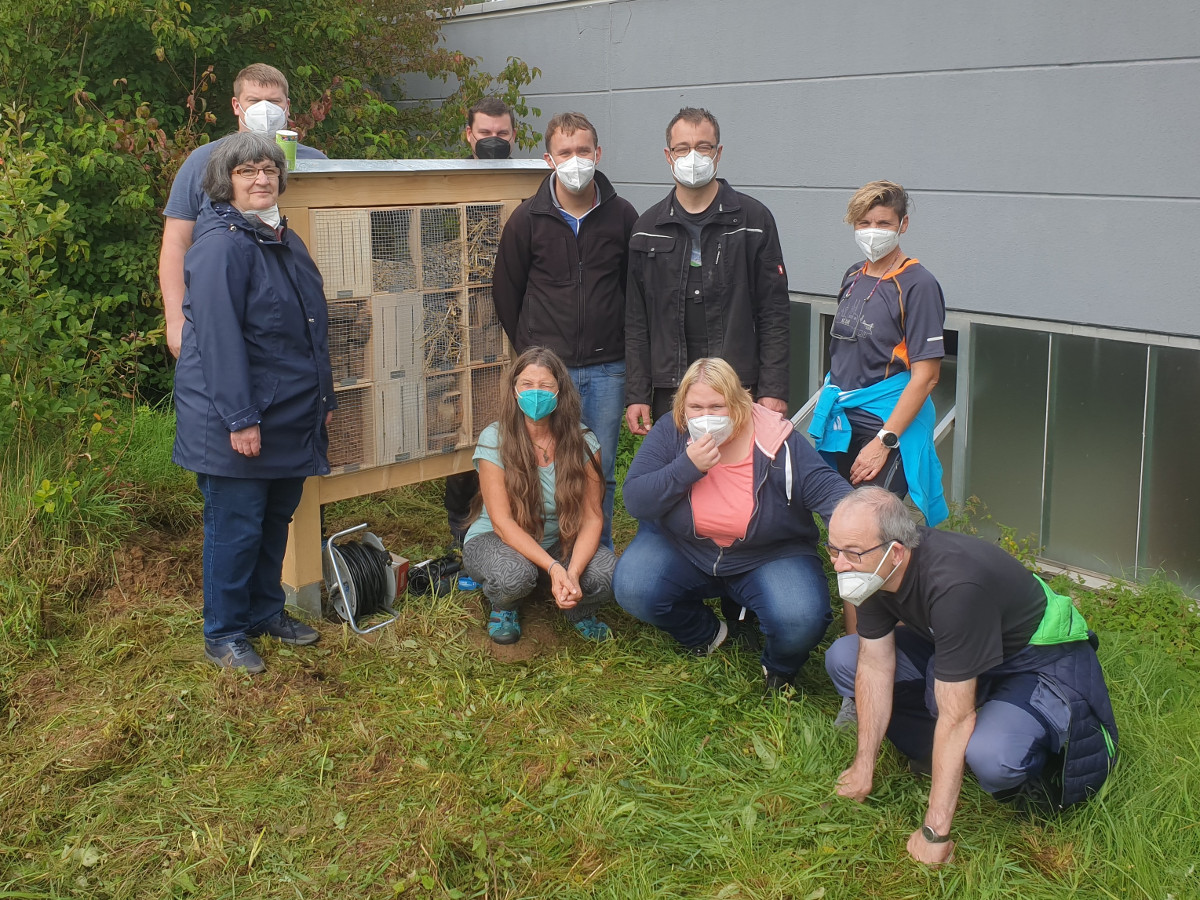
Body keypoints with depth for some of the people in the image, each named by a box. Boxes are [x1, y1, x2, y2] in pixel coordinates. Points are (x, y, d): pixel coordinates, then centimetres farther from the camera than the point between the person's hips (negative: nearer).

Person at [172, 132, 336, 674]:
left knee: (276, 519, 18)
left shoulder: (286, 242, 14)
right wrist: (240, 419, -24)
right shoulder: (221, 246, -16)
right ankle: (223, 635, 15)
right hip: (236, 423, -8)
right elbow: (219, 338, -22)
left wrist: (323, 399, 18)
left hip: (291, 419, 9)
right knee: (236, 528, 1)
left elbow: (313, 329, 19)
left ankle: (267, 611, 34)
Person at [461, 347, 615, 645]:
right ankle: (504, 608, 2)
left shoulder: (582, 440, -11)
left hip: (560, 541, 2)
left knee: (606, 574, -29)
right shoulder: (494, 439, -17)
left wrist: (573, 572, -32)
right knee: (514, 574, -38)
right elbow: (502, 521, -20)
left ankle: (580, 611, 9)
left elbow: (591, 517, -14)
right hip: (498, 540, -2)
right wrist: (553, 568, -33)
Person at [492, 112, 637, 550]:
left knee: (601, 472, 8)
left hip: (607, 369, 1)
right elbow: (507, 291, 9)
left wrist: (623, 346, 10)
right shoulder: (527, 218, -1)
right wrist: (530, 349, 9)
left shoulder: (621, 215, 3)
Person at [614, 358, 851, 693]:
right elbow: (635, 500, -17)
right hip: (682, 550, 2)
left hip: (769, 557, -2)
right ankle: (705, 633, 8)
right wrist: (689, 467, -29)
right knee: (632, 590, -25)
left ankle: (779, 667, 11)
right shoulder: (669, 433, -11)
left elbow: (826, 487, -15)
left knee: (801, 621, -29)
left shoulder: (776, 440, -15)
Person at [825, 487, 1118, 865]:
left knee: (989, 756, -36)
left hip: (1042, 660, -7)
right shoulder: (871, 566, -16)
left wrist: (934, 834, -32)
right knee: (843, 658, -5)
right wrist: (863, 767, -4)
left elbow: (956, 717, -36)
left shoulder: (955, 586, -39)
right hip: (957, 650, 8)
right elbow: (876, 666, -6)